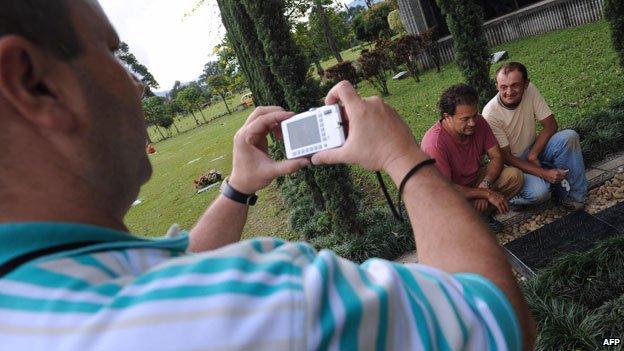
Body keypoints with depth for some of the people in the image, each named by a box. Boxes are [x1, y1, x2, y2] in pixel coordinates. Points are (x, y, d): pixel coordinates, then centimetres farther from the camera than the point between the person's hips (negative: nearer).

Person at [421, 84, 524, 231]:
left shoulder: (478, 122, -14)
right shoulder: (434, 143, -34)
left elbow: (497, 157, -7)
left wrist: (484, 185, -25)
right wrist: (487, 193, -29)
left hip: (476, 178, 6)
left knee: (515, 176, -12)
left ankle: (481, 214, 1)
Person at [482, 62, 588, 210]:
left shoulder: (530, 90, -12)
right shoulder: (490, 115, -25)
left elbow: (551, 125, -7)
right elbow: (506, 157, -22)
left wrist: (533, 154, -20)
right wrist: (544, 173, -29)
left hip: (534, 149, 5)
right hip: (510, 164, -5)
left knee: (569, 137, -21)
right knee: (538, 191, -31)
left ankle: (574, 194, -6)